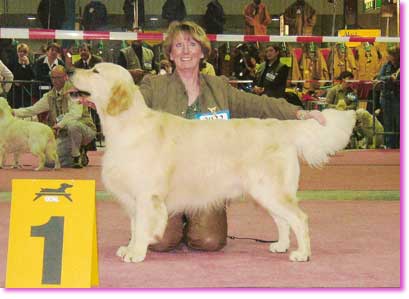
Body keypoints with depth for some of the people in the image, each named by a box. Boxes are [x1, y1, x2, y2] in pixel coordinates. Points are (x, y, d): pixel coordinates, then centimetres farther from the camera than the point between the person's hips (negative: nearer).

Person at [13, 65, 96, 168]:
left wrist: (60, 124, -36)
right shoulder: (50, 96, 8)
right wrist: (14, 112, -7)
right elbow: (32, 110, 8)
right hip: (64, 135, 6)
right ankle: (81, 156, 14)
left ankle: (77, 156, -16)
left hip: (84, 128, -6)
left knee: (72, 124, -40)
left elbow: (76, 113, -26)